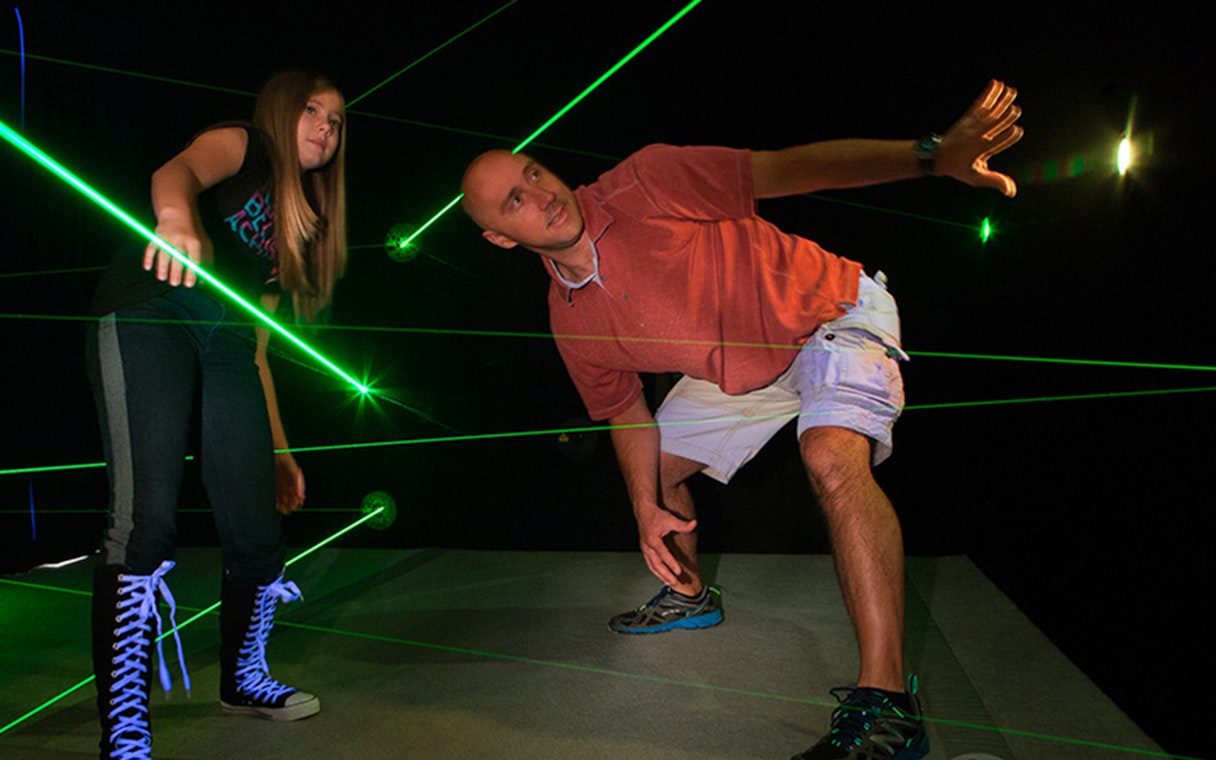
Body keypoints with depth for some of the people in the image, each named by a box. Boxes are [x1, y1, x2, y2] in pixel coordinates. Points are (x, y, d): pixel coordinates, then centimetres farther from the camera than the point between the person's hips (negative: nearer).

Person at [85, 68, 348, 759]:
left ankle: (244, 679, 22)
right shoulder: (241, 144, 11)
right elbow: (179, 171, -15)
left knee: (257, 524, -1)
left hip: (225, 340, 6)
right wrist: (178, 219, -40)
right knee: (147, 515, -20)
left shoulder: (300, 227, 29)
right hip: (149, 313, -6)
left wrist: (278, 448, 23)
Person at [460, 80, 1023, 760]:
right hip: (741, 370, 7)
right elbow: (628, 412, 6)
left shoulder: (644, 183, -24)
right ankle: (690, 594, 43)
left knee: (833, 459, -34)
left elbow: (783, 170, -31)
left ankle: (887, 701, -30)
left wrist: (931, 155, -42)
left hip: (833, 312, -7)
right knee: (658, 462, 16)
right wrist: (648, 510, -2)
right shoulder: (571, 321, -7)